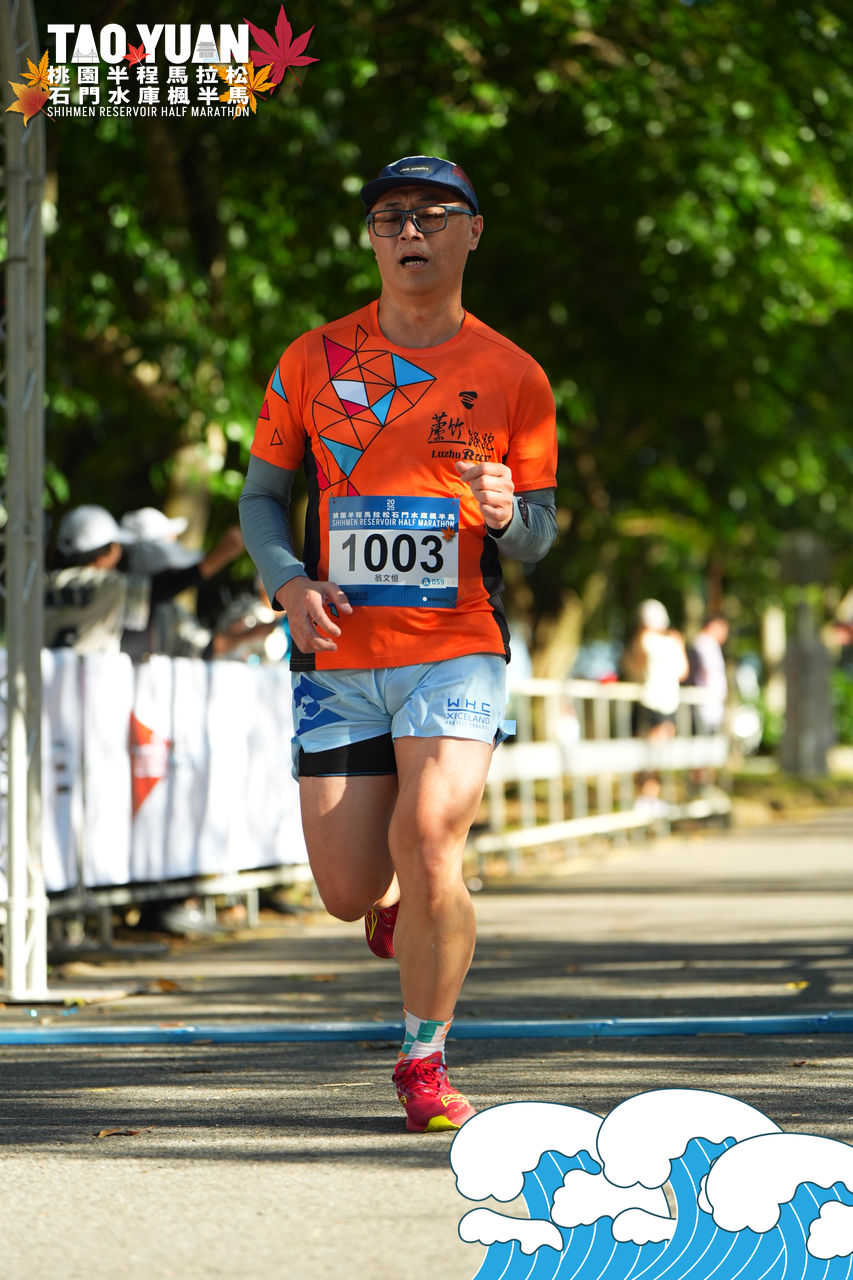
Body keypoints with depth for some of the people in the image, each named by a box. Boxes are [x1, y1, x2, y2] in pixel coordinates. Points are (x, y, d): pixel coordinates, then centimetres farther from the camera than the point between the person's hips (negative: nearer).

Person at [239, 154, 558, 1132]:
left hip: (456, 652, -1)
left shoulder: (512, 378, 3)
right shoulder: (313, 362, 5)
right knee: (348, 891, -1)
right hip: (339, 658, 2)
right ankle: (403, 893, 38)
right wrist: (288, 582, -7)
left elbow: (538, 533, 9)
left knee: (427, 843, -21)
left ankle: (425, 1059, -1)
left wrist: (506, 512, -15)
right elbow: (262, 493, 12)